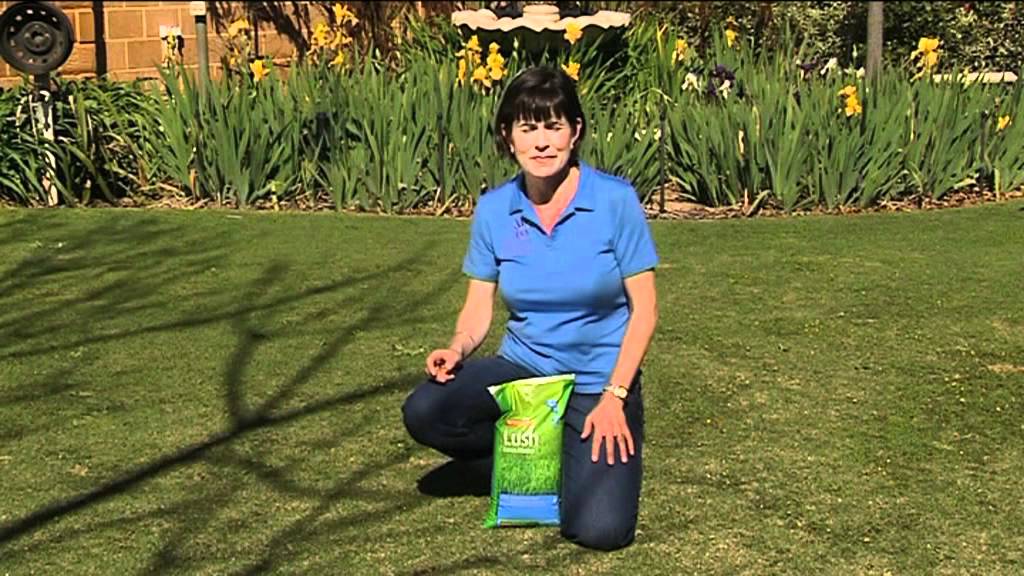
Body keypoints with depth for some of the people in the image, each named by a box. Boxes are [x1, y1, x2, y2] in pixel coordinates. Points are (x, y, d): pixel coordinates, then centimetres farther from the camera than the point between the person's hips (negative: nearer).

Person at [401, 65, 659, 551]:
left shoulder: (615, 200, -14)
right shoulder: (493, 209, -4)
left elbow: (644, 310, -10)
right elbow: (478, 308, 3)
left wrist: (614, 397, -16)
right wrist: (457, 349, -19)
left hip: (600, 379, -3)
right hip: (524, 366, 4)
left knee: (599, 530, -21)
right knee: (423, 412, -24)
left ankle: (585, 452, 14)